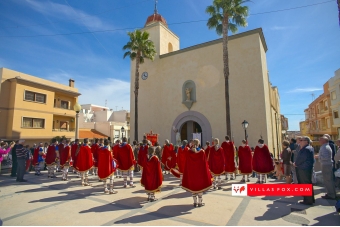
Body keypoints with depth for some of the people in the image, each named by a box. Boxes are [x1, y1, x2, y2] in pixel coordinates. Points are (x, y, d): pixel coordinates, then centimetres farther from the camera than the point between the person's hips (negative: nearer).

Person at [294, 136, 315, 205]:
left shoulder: (306, 149, -18)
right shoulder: (304, 148, 15)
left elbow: (301, 159, -21)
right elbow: (300, 158, 16)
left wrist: (295, 164, -6)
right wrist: (296, 163, 1)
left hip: (304, 170, -11)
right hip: (305, 169, 11)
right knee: (308, 184, 18)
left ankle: (308, 200, 6)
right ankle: (311, 199, 29)